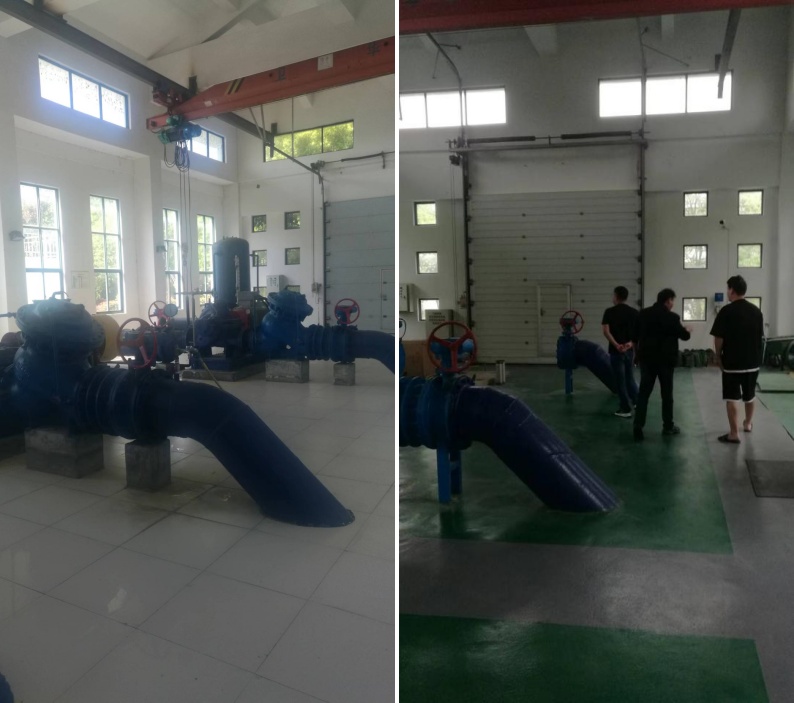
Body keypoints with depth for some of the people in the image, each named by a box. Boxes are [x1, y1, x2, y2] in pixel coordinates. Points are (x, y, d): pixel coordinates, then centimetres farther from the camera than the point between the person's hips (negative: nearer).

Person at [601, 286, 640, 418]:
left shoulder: (609, 312, -8)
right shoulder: (635, 313, 6)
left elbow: (606, 331, -17)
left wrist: (616, 345, -19)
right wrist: (631, 343, -8)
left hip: (616, 350, -5)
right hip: (630, 350, 5)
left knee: (620, 380, 2)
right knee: (629, 377, 22)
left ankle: (626, 409, 6)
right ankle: (637, 401, 28)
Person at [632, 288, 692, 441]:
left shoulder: (644, 314, 3)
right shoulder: (672, 317, -11)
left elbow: (635, 336, 9)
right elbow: (684, 335, 1)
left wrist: (638, 353, 22)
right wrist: (687, 330, 24)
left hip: (646, 358, 4)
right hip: (665, 359, -3)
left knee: (643, 393, 3)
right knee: (667, 394, 10)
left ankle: (638, 427, -5)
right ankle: (668, 426, 20)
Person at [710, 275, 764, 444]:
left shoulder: (727, 311, -14)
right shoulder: (756, 311, 4)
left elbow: (719, 338, -12)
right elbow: (760, 337, 11)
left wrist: (718, 357, 2)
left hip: (732, 361, -6)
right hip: (753, 361, 6)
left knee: (732, 398, -2)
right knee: (749, 395, 22)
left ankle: (734, 434, -4)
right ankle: (748, 424, 41)